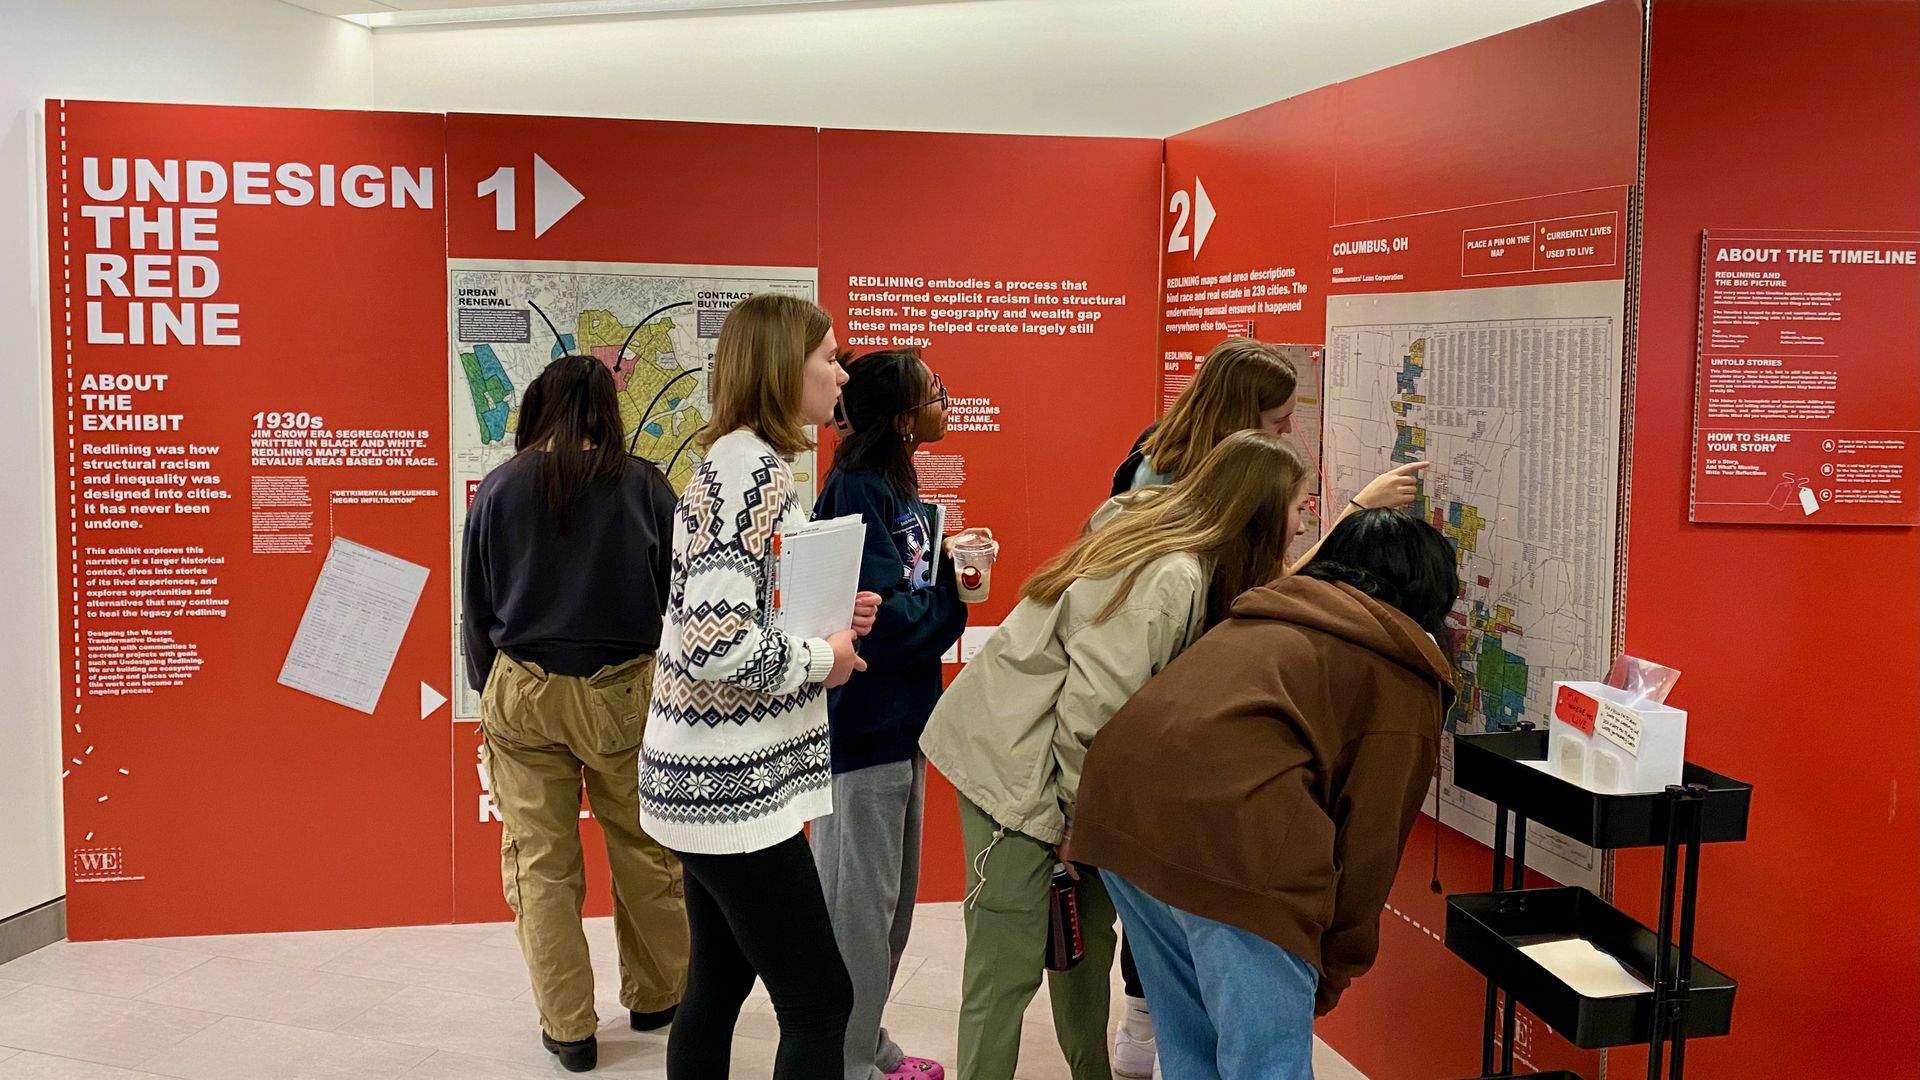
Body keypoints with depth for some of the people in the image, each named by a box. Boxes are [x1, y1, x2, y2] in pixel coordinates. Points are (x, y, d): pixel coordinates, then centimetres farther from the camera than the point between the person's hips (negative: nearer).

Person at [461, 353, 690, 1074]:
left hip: (522, 694, 1)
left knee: (541, 865, 9)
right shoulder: (644, 486, -4)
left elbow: (476, 611, 5)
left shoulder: (498, 489, -1)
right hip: (625, 692, 0)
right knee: (646, 853, 14)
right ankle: (654, 996, 30)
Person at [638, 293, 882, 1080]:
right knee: (820, 1003, -2)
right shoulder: (753, 468, -19)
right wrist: (822, 659, -14)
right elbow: (713, 643, -28)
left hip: (715, 778, 10)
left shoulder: (740, 463, 12)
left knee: (719, 985, 18)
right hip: (734, 786, -10)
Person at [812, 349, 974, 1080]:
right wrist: (953, 605, -10)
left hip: (901, 719, 10)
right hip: (862, 725, -10)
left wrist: (955, 569, -8)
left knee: (894, 896, 19)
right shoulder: (856, 491, -17)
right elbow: (878, 615, -25)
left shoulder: (899, 490, 11)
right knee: (858, 902, 2)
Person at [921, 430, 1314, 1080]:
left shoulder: (1157, 523, 4)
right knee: (1009, 965, -6)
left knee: (1087, 934, 16)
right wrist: (1079, 820, -15)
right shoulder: (1172, 578, -23)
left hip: (1055, 756, 9)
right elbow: (1091, 708, -25)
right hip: (1012, 763, -9)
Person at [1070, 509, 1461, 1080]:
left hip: (1118, 785, 7)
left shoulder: (1266, 616, 32)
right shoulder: (1405, 676, 13)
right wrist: (1334, 971, 20)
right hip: (1234, 824, -7)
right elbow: (1370, 838, 9)